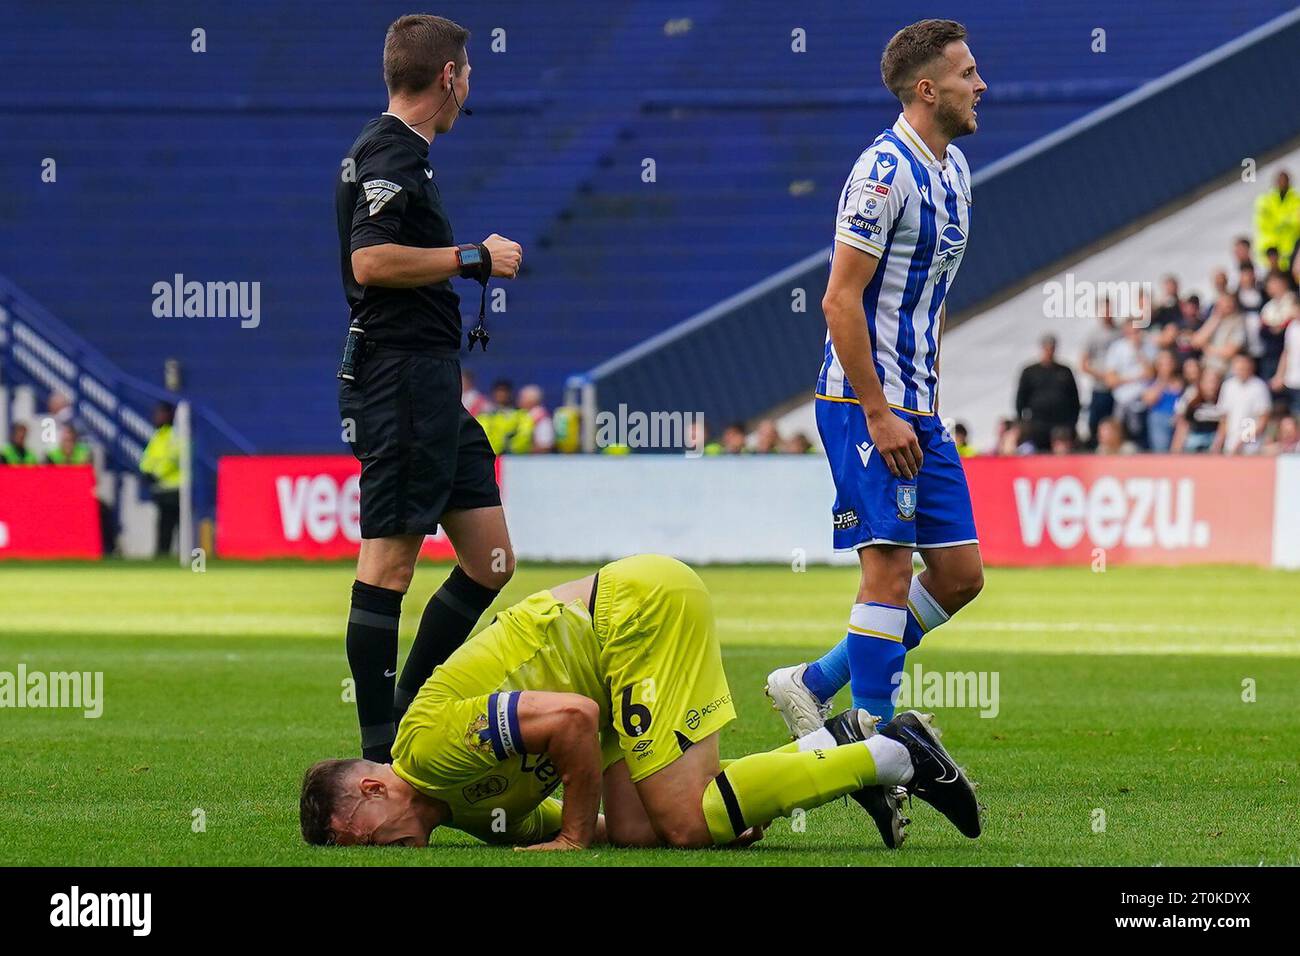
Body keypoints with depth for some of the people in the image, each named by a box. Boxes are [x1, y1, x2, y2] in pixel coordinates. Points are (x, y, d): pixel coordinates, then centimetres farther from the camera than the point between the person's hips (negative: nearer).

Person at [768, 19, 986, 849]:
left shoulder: (953, 173, 13)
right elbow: (842, 299, -18)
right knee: (889, 564, -12)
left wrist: (926, 400, 16)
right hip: (865, 405, -9)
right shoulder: (886, 172, -16)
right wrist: (878, 414, -19)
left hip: (916, 408, 9)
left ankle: (817, 685, 17)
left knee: (960, 574, 7)